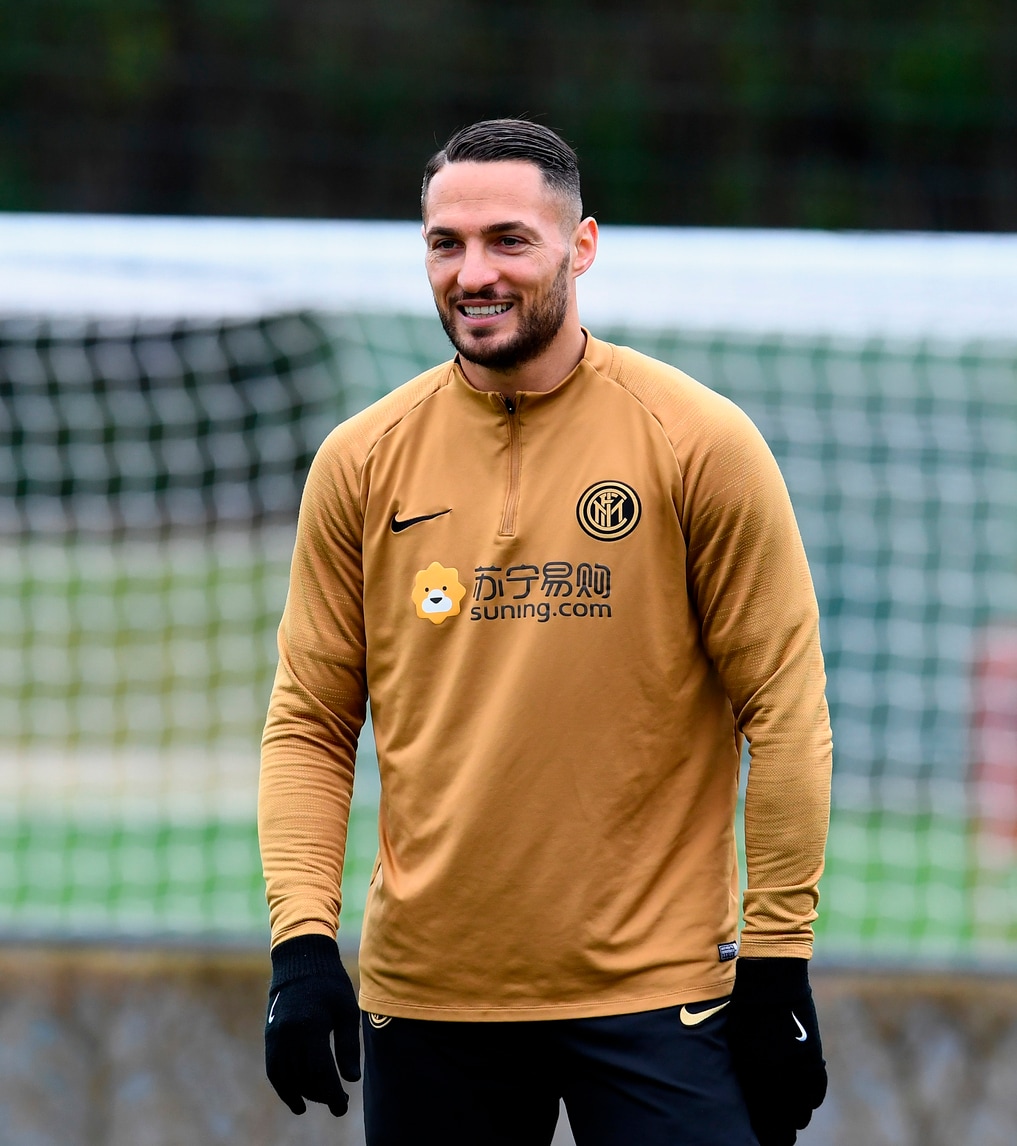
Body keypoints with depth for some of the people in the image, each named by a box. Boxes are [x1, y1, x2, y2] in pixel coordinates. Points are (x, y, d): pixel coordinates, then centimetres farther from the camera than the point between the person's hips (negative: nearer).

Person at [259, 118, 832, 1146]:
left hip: (656, 998, -3)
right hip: (424, 1001, 3)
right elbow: (310, 721, 8)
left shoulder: (701, 443, -3)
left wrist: (778, 962, -5)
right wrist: (301, 942, -4)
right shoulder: (361, 462, 5)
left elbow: (784, 707, -2)